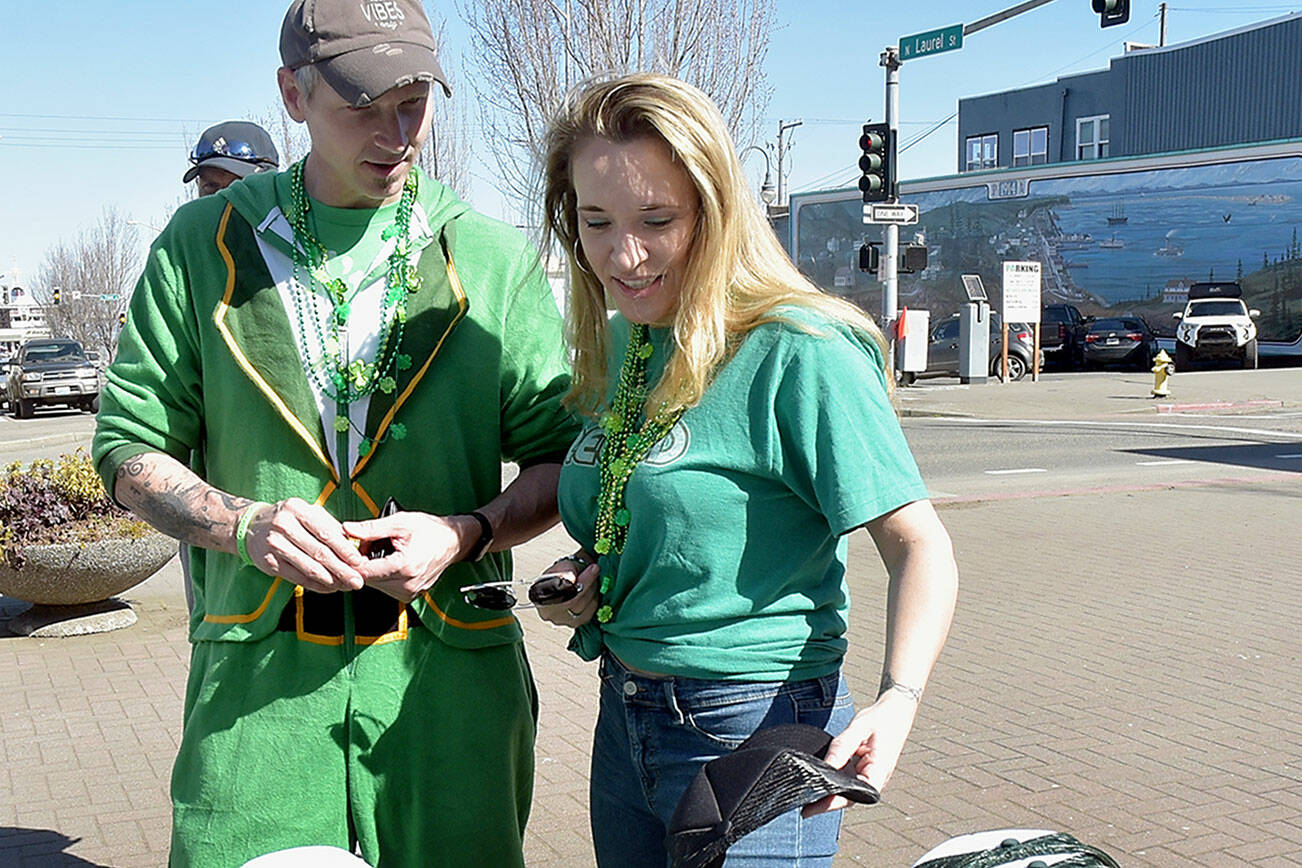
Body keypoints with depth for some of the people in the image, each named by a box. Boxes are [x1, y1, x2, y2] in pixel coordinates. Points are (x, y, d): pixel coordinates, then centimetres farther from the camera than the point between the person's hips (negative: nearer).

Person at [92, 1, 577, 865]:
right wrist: (243, 525, -11)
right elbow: (131, 447, 7)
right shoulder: (203, 245, 5)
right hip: (257, 675, 0)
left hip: (449, 672, 1)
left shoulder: (494, 259, 4)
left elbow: (563, 459, 7)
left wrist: (468, 533, -12)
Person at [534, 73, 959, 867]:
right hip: (624, 725, 7)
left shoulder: (797, 353, -18)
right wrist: (579, 578, 0)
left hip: (753, 740, -7)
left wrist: (898, 699, -33)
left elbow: (920, 547, -18)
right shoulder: (615, 348, 5)